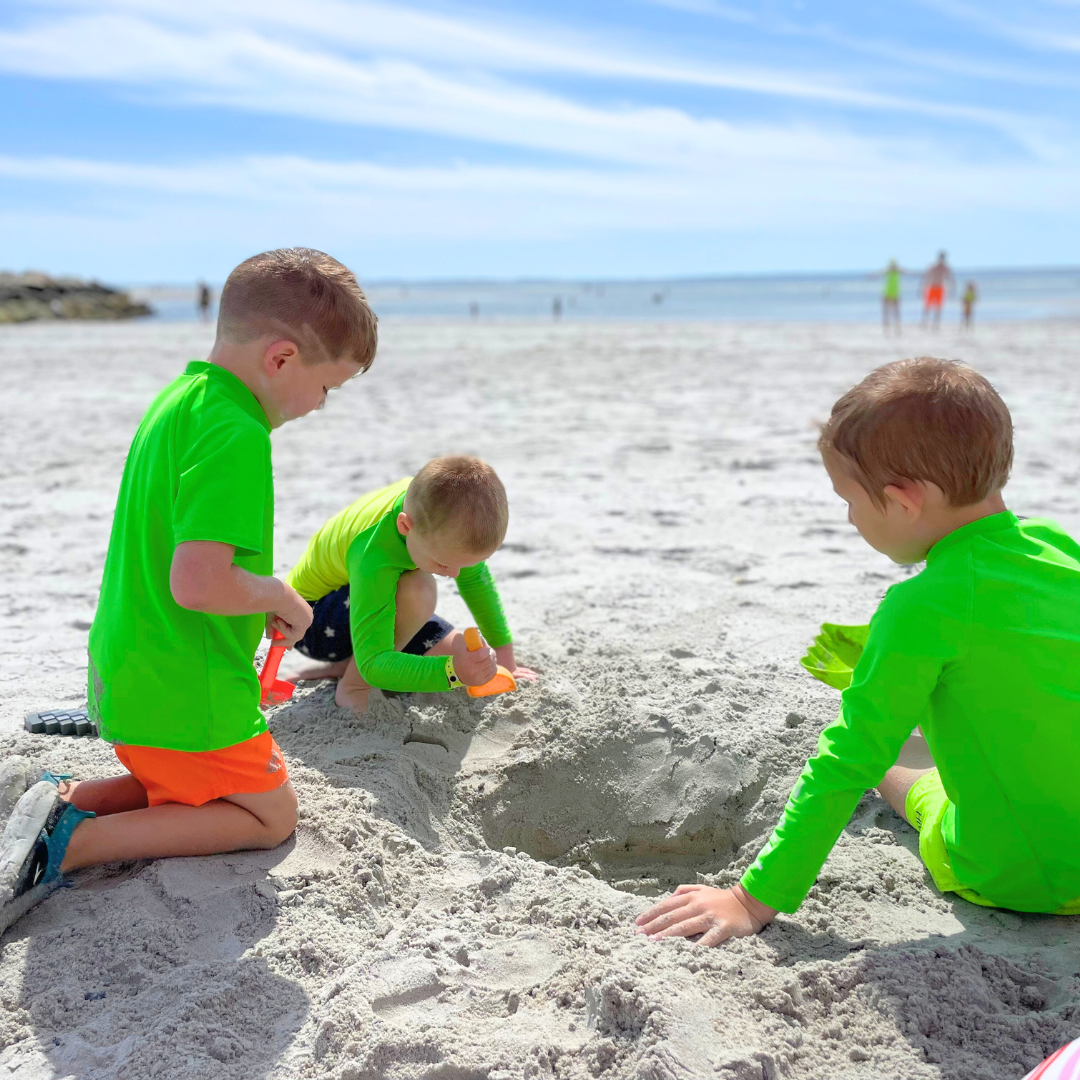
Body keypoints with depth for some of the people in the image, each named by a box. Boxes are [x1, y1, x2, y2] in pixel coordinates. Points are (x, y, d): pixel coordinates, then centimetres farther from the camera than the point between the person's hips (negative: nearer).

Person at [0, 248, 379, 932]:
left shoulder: (180, 398, 7)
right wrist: (283, 597, -13)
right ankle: (73, 843, -4)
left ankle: (67, 800, 10)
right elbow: (199, 583, -32)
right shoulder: (236, 434, -24)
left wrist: (265, 601, 14)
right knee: (270, 816, 9)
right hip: (186, 696, -9)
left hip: (130, 676, 9)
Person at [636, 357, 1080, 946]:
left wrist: (757, 898, -17)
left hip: (1016, 879, -5)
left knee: (924, 787, 26)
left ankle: (899, 783, 57)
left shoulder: (924, 606, -24)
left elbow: (849, 760, -23)